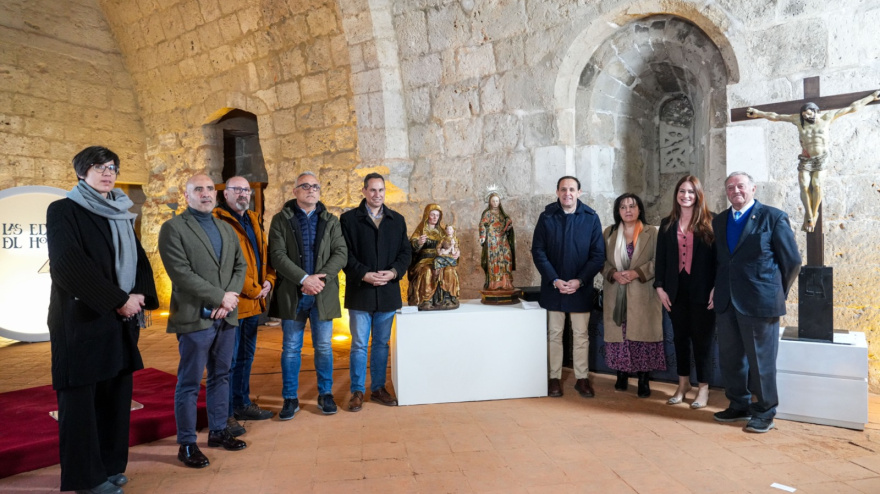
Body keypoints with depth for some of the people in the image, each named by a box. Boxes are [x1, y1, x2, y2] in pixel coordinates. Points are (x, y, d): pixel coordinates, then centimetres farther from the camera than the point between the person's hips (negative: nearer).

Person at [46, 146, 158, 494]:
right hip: (81, 319, -6)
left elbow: (139, 259, 12)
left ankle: (109, 465, 21)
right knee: (80, 397, 1)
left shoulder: (121, 215, 15)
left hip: (120, 321, 6)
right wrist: (119, 300, -17)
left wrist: (140, 296, -8)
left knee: (116, 395, 9)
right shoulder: (63, 210, -4)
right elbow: (68, 264, -16)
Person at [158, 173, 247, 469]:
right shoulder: (173, 228, -5)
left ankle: (218, 431, 28)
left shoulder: (226, 229, 15)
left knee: (221, 377, 15)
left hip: (226, 317, 6)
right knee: (189, 383, 2)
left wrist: (230, 298, -7)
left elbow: (240, 266, 10)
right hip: (194, 318, -6)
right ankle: (187, 444, 13)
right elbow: (181, 273, -15)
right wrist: (221, 297, -15)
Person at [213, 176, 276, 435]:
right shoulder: (219, 221, -11)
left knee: (246, 356, 18)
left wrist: (268, 281, 1)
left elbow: (263, 254, 18)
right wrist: (253, 289, -14)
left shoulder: (254, 220, 16)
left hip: (254, 302, 9)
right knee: (228, 360, 0)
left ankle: (242, 404, 31)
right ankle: (225, 414, 11)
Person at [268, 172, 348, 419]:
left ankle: (325, 394, 22)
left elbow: (341, 254, 0)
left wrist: (321, 278, -14)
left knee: (324, 347, 8)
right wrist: (304, 278, -17)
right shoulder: (281, 220, 3)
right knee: (291, 349, 7)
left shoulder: (331, 221, 9)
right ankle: (290, 399, 18)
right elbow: (278, 255, -8)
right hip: (291, 294, -1)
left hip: (323, 294, 1)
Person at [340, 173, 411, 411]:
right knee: (359, 345, 3)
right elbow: (345, 254, -5)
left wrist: (394, 271, -10)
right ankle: (357, 391, 14)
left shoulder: (397, 220, 10)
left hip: (388, 291, 3)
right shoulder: (349, 219, 0)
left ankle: (378, 388, 23)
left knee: (382, 344, 12)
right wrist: (364, 274, -17)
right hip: (360, 292, -3)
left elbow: (406, 251, 8)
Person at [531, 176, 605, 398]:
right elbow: (538, 252, -4)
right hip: (553, 286, 0)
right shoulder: (546, 217, -2)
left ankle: (582, 378, 21)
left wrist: (580, 281, -13)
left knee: (581, 335, 9)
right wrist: (554, 280, -13)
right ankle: (554, 378, 19)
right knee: (554, 334, 9)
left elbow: (598, 254, -3)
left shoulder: (591, 218, -2)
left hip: (581, 287, 0)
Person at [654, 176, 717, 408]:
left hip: (702, 290, -3)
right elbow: (660, 258, 7)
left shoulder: (709, 222, -3)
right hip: (676, 290, 4)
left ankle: (703, 387, 18)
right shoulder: (667, 224, 8)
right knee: (680, 337, 12)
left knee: (702, 339, 5)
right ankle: (683, 383, 25)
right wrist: (660, 287, 0)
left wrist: (716, 289, -11)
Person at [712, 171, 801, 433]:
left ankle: (765, 412, 19)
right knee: (730, 357, 12)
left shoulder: (773, 217, -4)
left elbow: (792, 260, -2)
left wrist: (777, 294, 3)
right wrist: (719, 289, 10)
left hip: (760, 302, -5)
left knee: (761, 359, 3)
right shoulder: (719, 221, 11)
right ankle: (740, 405, 28)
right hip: (726, 302, 6)